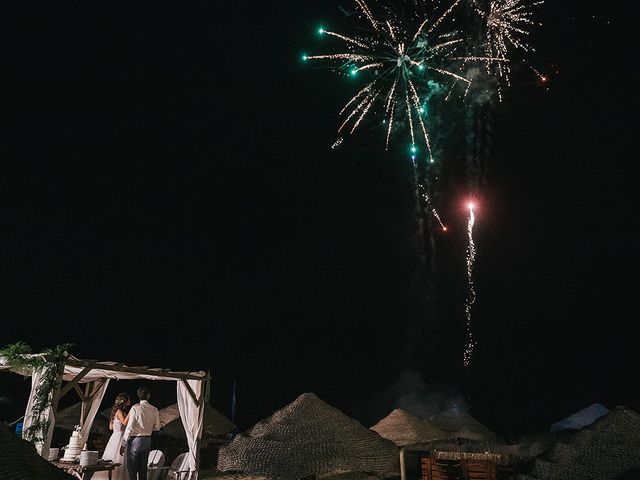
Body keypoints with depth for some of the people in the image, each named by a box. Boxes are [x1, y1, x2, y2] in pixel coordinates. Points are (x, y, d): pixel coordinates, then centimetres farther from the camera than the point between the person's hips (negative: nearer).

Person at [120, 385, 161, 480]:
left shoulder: (135, 408, -13)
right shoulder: (154, 410, 1)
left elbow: (130, 427, -14)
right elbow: (157, 427, 8)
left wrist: (123, 444, -7)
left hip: (135, 440, -5)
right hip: (147, 440, 5)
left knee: (132, 469, 2)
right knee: (143, 468, 14)